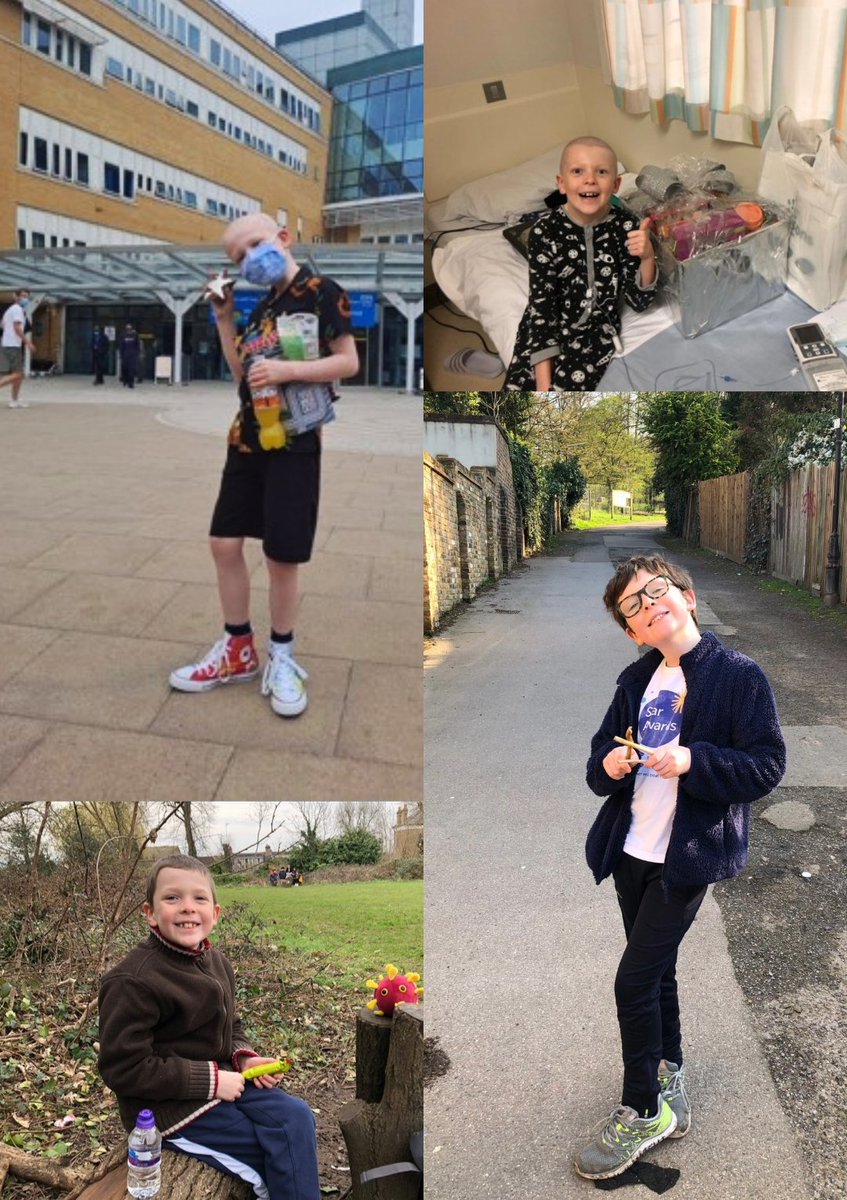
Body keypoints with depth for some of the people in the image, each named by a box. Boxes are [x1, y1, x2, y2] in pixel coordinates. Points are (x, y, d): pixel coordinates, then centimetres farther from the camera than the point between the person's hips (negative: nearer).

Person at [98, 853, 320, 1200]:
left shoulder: (215, 963, 4)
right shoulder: (133, 981, -22)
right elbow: (124, 1067, -23)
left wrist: (244, 1057, -4)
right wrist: (210, 1080, -22)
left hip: (218, 1081, 8)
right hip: (170, 1106, -8)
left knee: (297, 1117, -9)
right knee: (285, 1146, -12)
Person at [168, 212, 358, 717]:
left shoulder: (322, 292, -5)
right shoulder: (263, 307, 15)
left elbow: (349, 362, -11)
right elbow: (243, 373, 16)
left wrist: (287, 370, -21)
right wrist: (224, 318, 9)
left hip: (294, 442, -7)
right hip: (247, 438, 7)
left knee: (282, 557, -3)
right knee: (225, 543, 7)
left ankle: (282, 659, 15)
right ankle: (238, 650, 22)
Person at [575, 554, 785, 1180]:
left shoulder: (740, 674, -11)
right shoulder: (636, 680, 7)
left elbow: (767, 766, -13)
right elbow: (602, 752, 12)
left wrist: (693, 761, -27)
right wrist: (608, 766, -11)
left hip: (687, 856, -6)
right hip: (632, 851, 6)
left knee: (635, 980, -5)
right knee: (657, 972, 19)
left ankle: (643, 1111, 13)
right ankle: (671, 1084, 39)